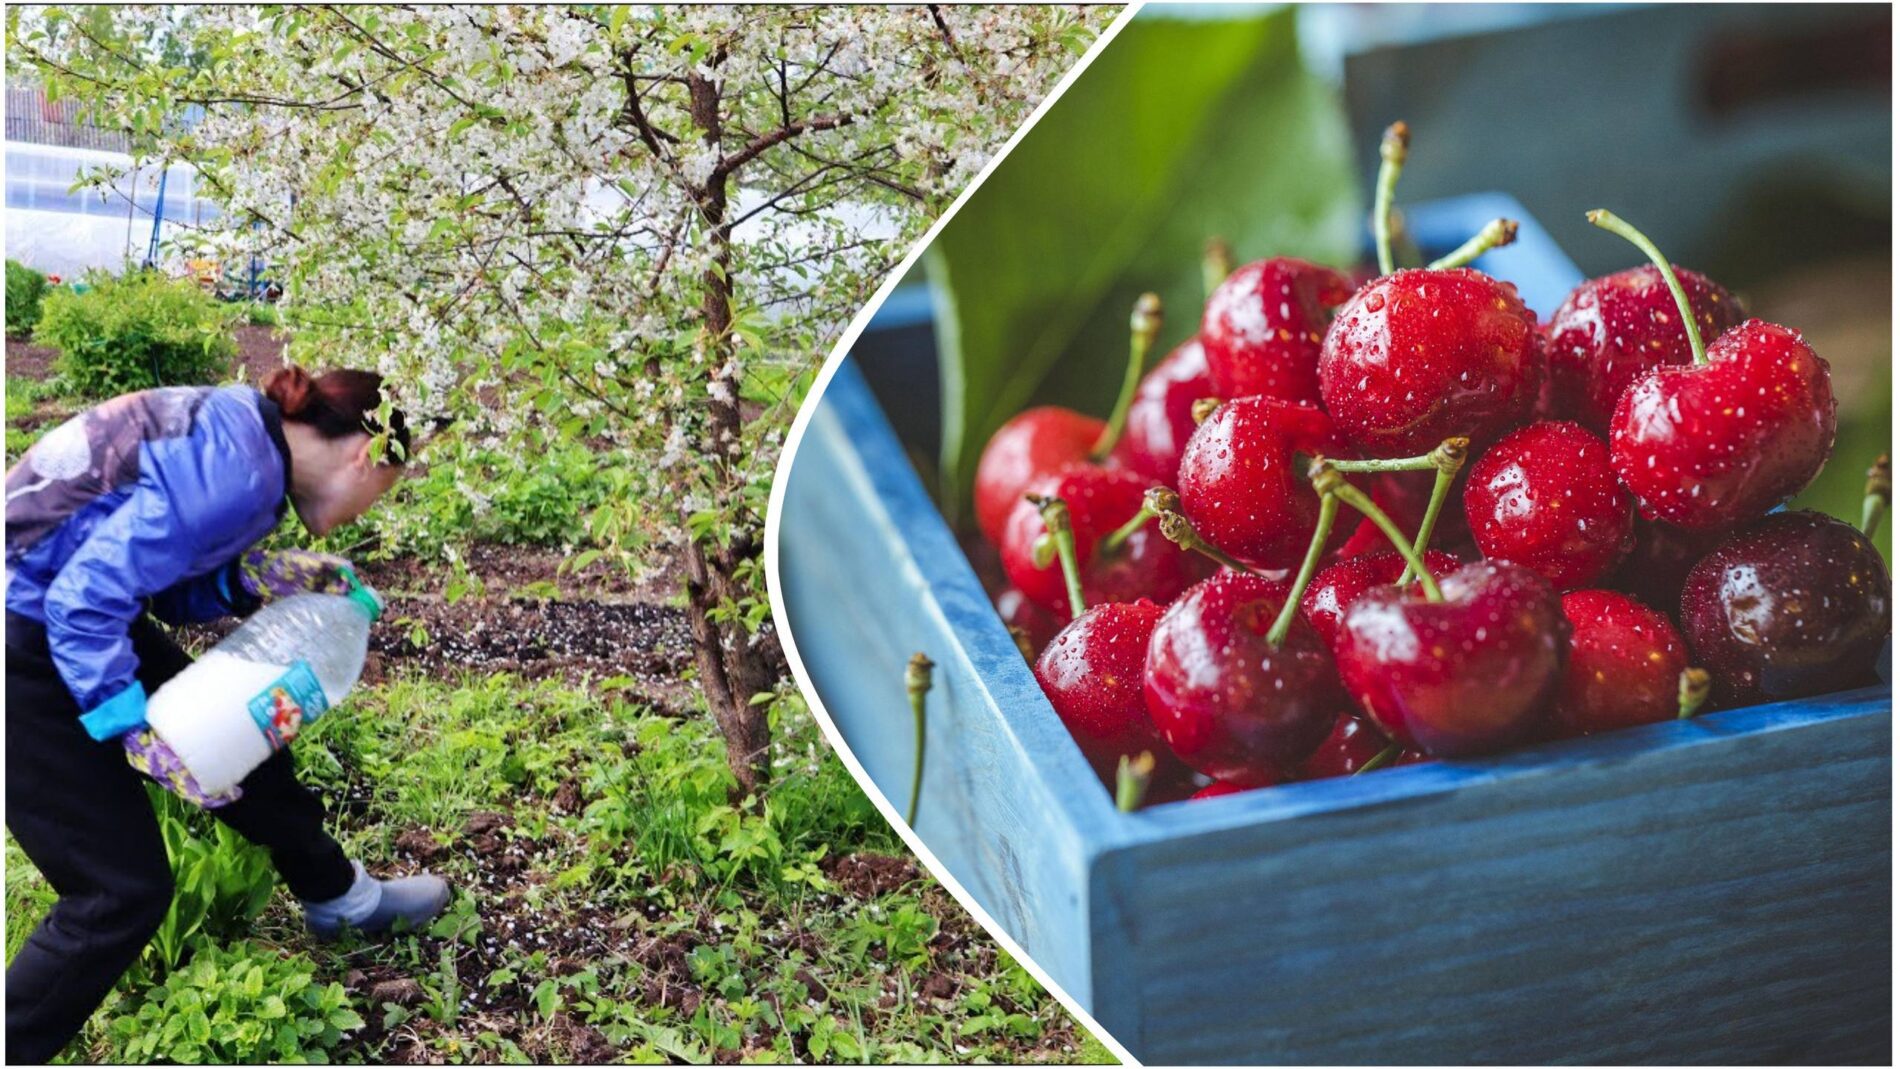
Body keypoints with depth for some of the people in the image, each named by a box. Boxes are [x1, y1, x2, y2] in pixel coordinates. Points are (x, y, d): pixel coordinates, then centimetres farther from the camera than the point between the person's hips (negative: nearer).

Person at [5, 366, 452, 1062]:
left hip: (64, 614, 10)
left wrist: (261, 579, -4)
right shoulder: (237, 471, -25)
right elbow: (84, 599, -28)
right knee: (125, 889, -5)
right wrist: (141, 739, -23)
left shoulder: (236, 432, 4)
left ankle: (338, 897, 43)